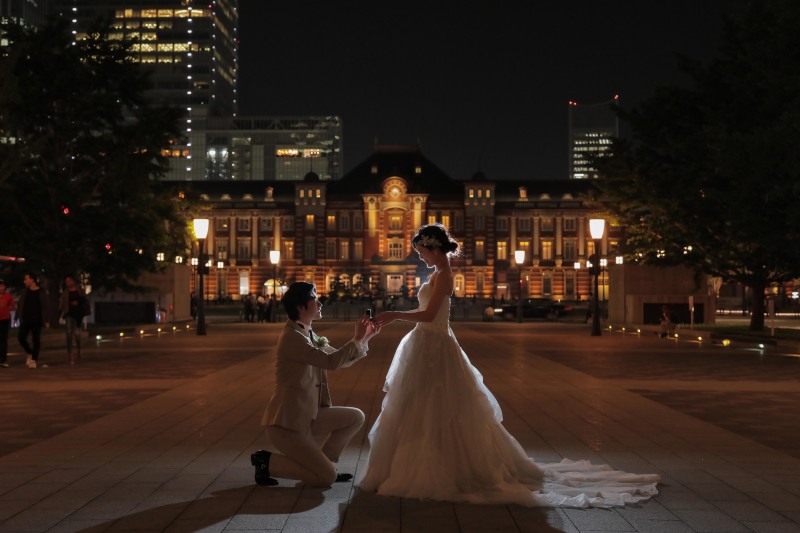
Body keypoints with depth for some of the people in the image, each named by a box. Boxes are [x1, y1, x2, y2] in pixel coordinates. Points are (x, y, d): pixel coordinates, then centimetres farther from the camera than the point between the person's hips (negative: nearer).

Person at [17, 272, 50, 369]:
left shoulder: (41, 292, -3)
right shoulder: (25, 292, 9)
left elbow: (46, 307, -3)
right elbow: (20, 305, 12)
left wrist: (46, 321, -8)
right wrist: (17, 317, 4)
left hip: (36, 320, -3)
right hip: (25, 320, 4)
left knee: (36, 340, -1)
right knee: (21, 337, -5)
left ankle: (34, 359, 5)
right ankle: (30, 353, 17)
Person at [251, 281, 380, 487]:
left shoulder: (308, 335, 12)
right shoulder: (292, 337, -17)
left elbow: (342, 359, 17)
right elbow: (331, 361, -23)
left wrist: (364, 338, 5)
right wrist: (357, 339, -13)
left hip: (306, 416, 9)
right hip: (286, 423, -9)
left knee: (356, 417, 8)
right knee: (327, 478, -10)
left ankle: (321, 463, 14)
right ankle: (267, 461, 1)